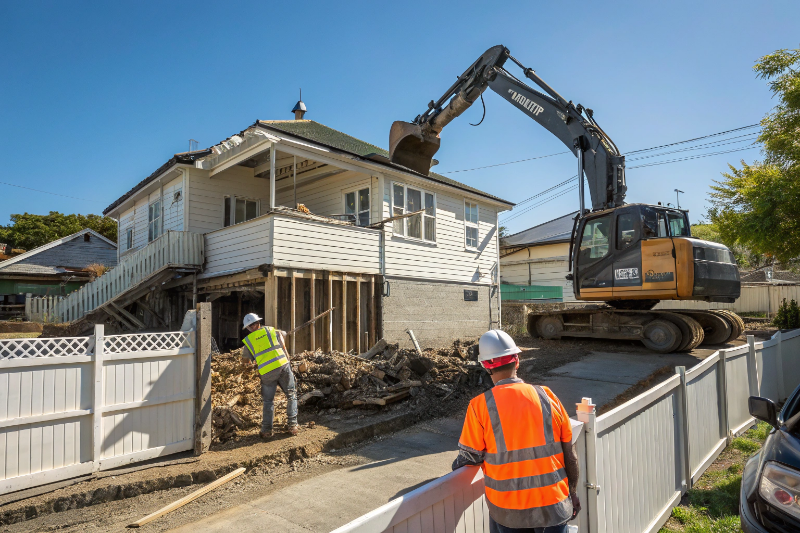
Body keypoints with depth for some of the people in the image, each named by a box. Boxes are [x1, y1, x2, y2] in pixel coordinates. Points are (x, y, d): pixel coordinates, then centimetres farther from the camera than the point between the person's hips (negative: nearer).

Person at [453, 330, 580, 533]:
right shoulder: (546, 396, -8)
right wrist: (572, 492, 14)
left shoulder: (480, 406, -15)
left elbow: (470, 457, -6)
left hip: (507, 509, -2)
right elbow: (569, 453, 0)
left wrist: (457, 464, 16)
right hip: (552, 503, 2)